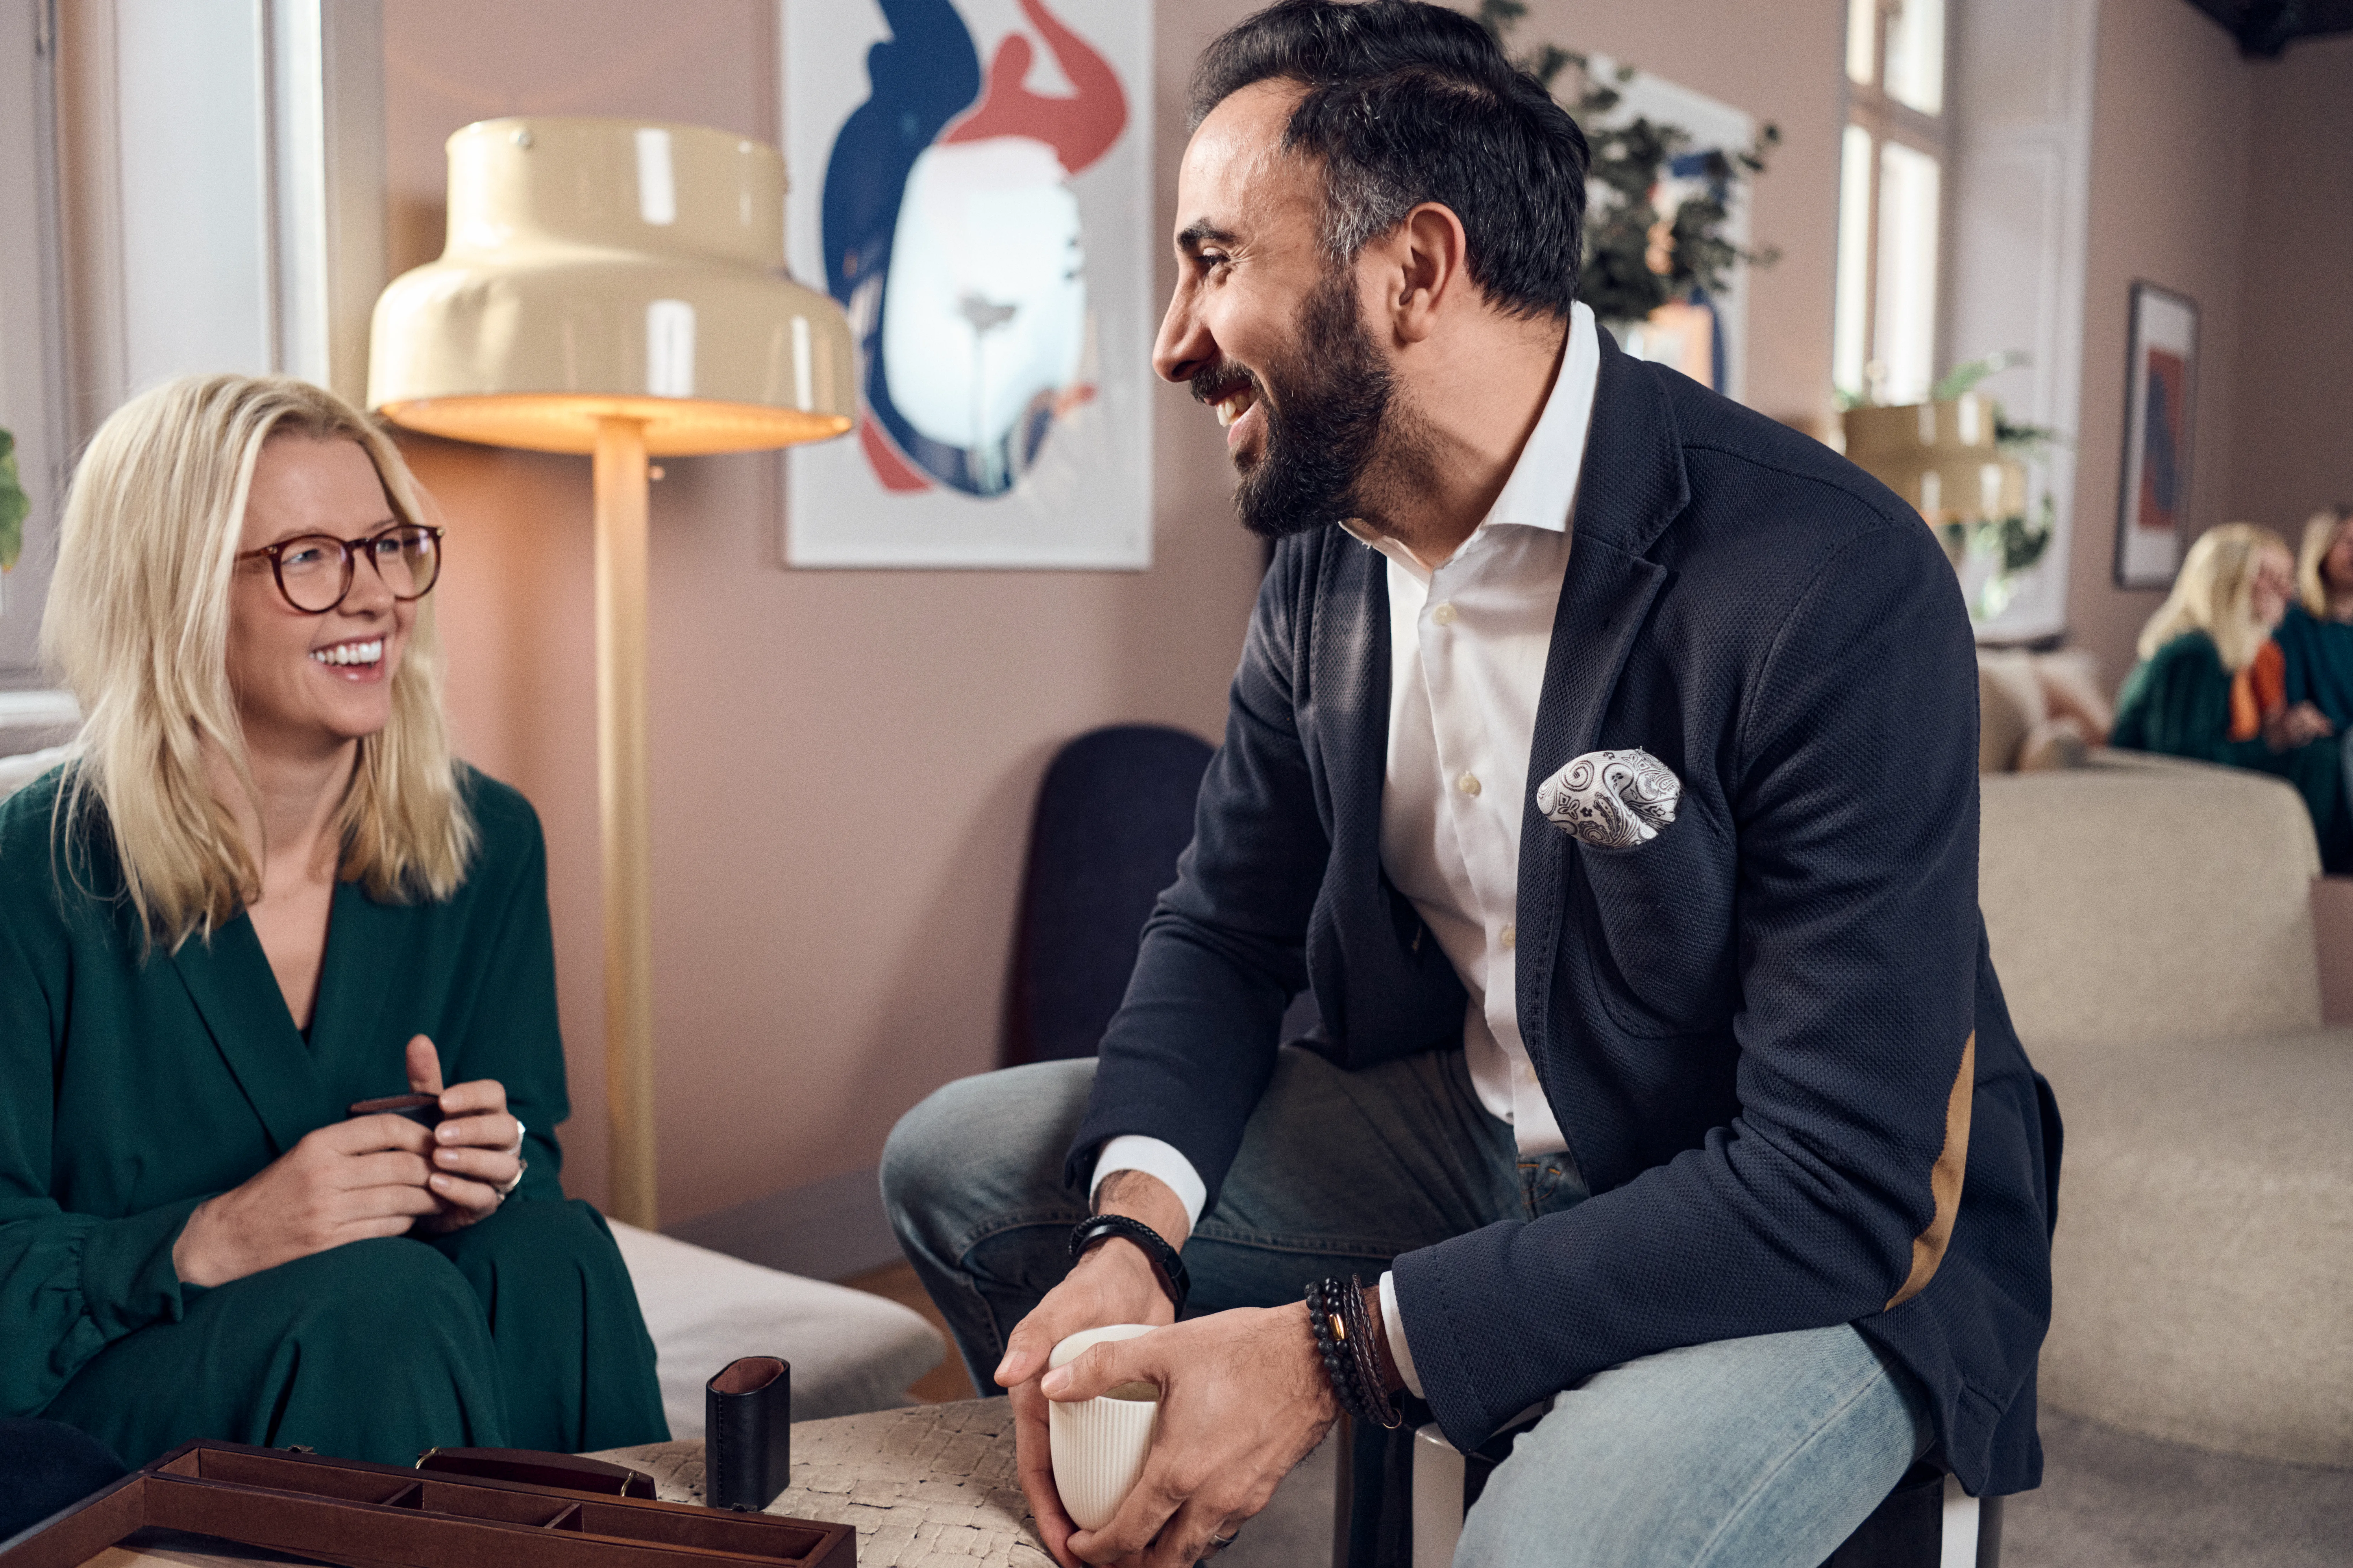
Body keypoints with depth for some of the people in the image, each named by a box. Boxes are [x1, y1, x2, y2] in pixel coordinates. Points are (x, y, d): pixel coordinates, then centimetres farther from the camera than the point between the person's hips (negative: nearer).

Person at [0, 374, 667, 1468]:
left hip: (384, 1342, 4)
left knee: (554, 1253, -27)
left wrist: (484, 1180, -17)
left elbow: (532, 1167, 5)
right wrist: (213, 1242, -26)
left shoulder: (489, 844, -1)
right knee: (384, 1297, -33)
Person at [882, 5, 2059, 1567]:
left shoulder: (1831, 588, -26)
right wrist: (1130, 1233, -16)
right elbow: (1225, 930, 4)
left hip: (1822, 1250, -6)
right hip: (1475, 1138, 6)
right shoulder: (1328, 557, -3)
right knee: (960, 1162, 1)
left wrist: (1336, 1352, -27)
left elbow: (1840, 1185, -26)